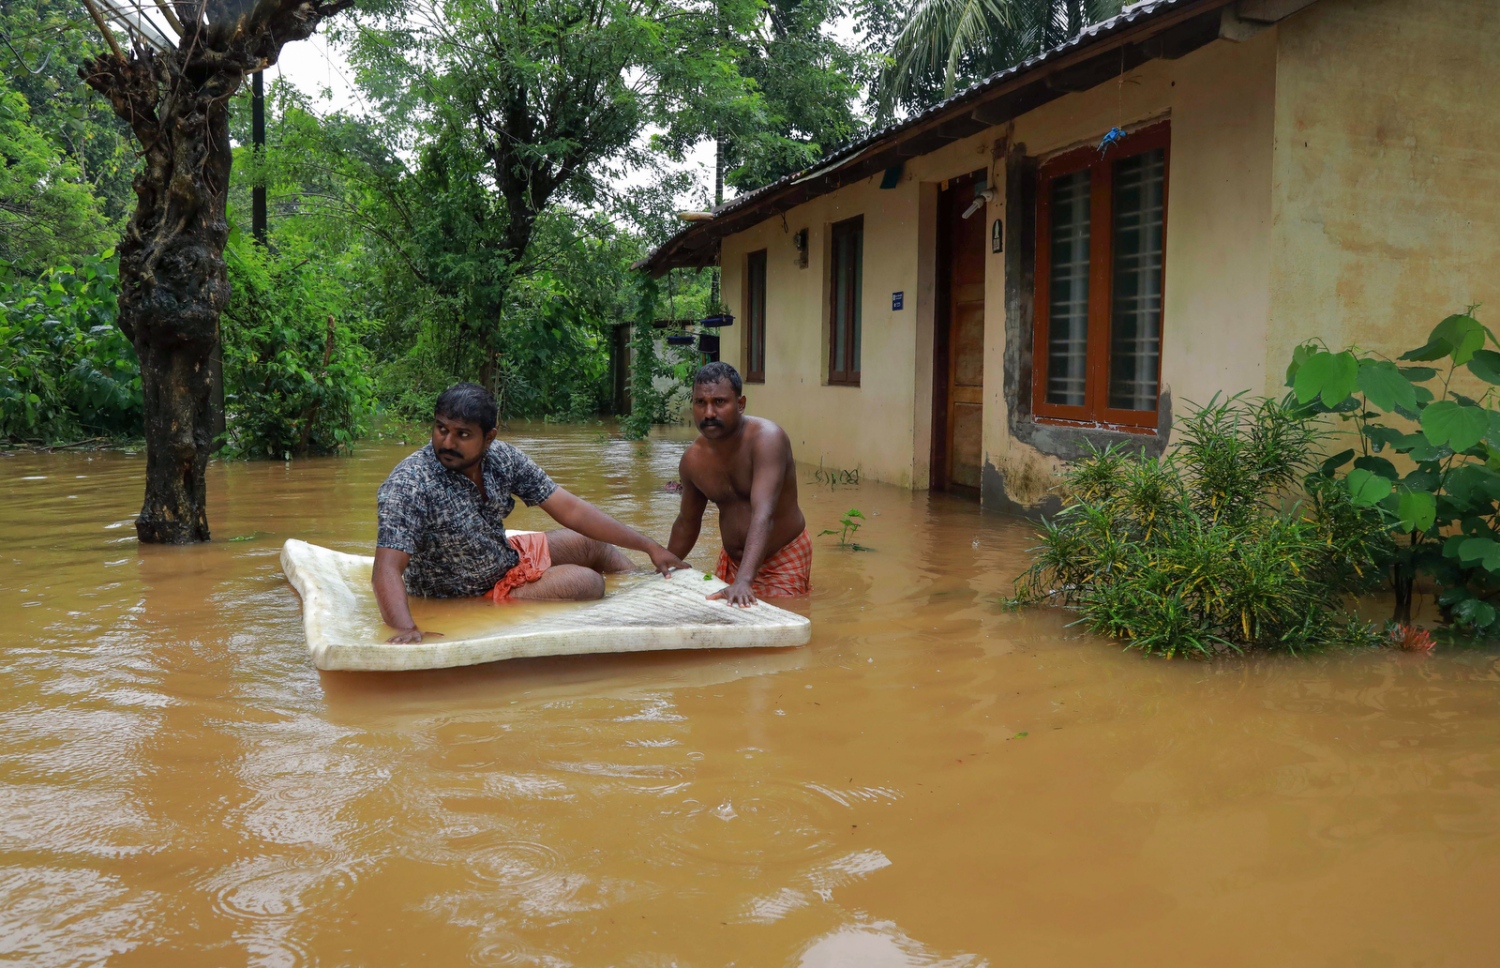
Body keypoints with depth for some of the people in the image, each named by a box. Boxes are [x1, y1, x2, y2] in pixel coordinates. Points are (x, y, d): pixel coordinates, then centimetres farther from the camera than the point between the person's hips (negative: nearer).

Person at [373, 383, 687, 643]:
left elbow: (570, 510, -9)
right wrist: (406, 629, -56)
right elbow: (388, 568, -37)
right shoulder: (408, 485, -30)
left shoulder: (502, 458, -13)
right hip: (466, 596, -7)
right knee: (589, 583, -14)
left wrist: (650, 547, -10)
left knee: (597, 544, 12)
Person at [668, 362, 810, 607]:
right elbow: (687, 523, 12)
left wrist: (743, 582, -51)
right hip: (732, 559, 6)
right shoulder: (693, 460, -7)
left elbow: (763, 516, -40)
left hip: (784, 559, -6)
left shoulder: (766, 439, -26)